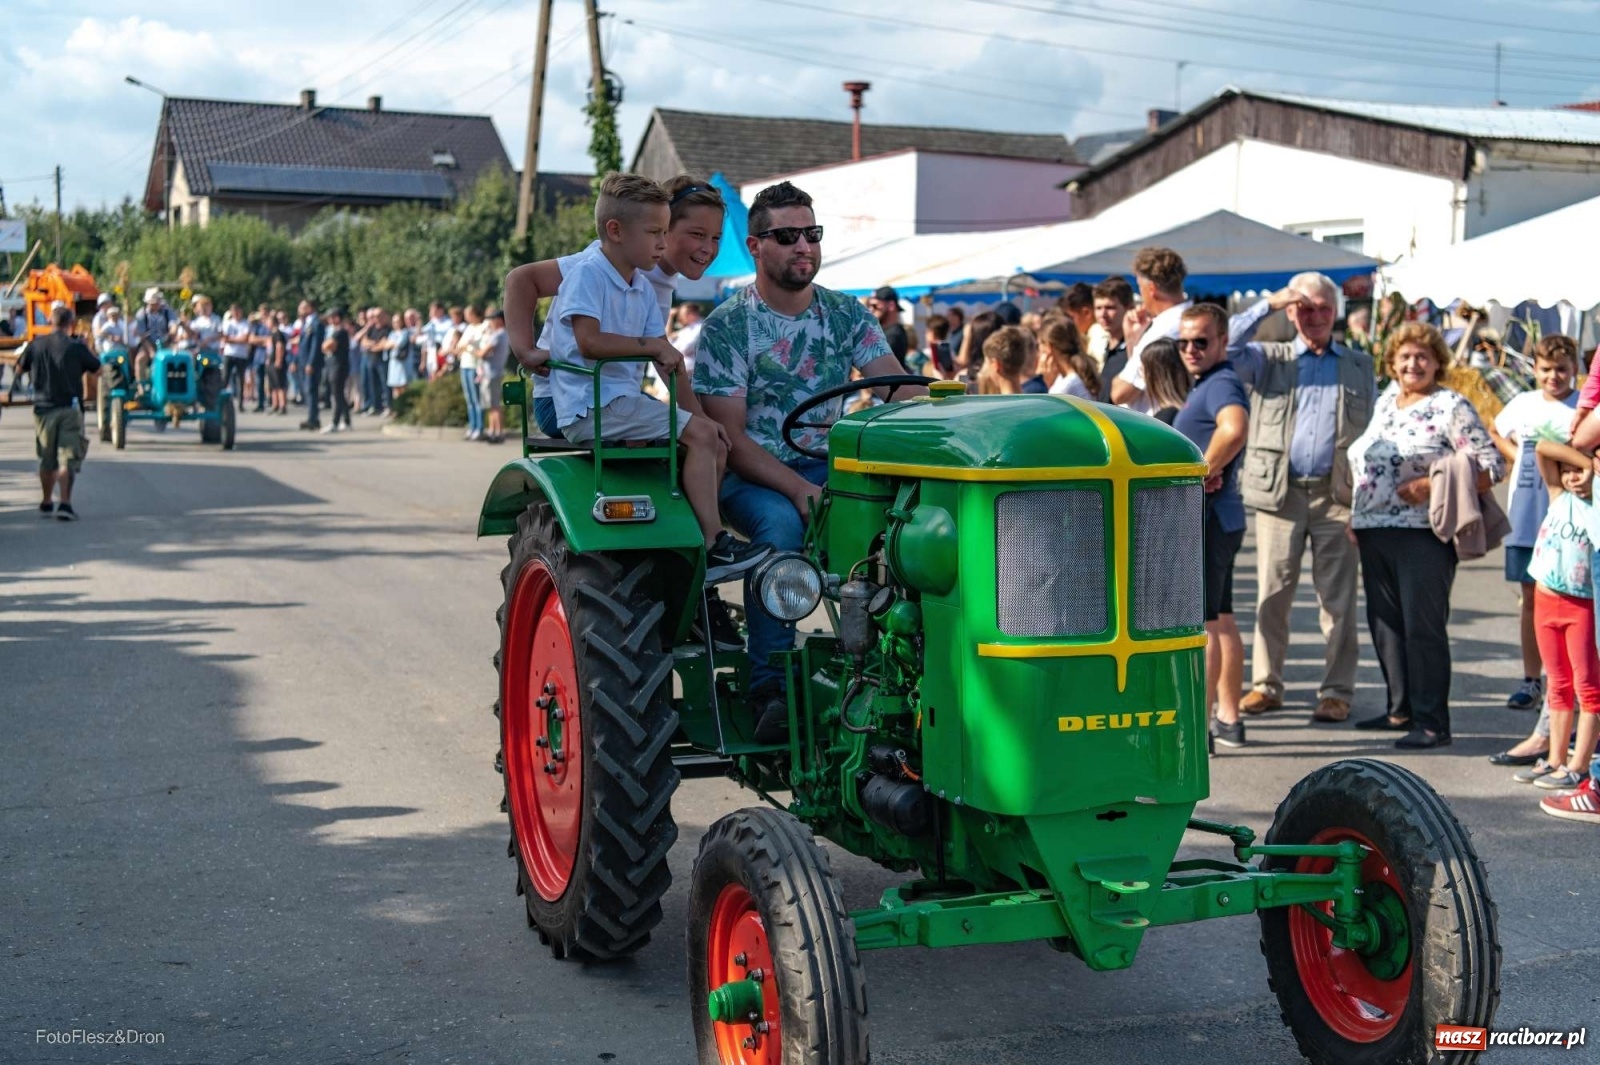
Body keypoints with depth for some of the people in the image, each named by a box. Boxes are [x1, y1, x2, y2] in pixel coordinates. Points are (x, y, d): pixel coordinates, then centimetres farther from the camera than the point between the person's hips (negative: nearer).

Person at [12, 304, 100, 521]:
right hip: (69, 408, -3)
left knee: (47, 460, 16)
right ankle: (65, 504, -15)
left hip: (43, 408, 3)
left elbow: (19, 369, 12)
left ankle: (47, 503, 25)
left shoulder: (36, 345, 2)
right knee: (68, 458, -4)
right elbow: (98, 369, 2)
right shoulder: (77, 347, -7)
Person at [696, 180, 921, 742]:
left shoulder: (847, 314, 8)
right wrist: (798, 488, -27)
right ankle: (770, 686, -28)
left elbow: (902, 390, -1)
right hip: (751, 474, -4)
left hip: (828, 465, 4)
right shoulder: (727, 327, -6)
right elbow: (730, 438, -12)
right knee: (783, 524, -37)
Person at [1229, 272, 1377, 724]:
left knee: (1338, 598, 1)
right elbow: (1225, 348, -5)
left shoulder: (1360, 366, 15)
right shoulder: (1269, 360, 11)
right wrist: (1267, 305, -5)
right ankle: (1266, 684, 12)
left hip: (1337, 494, 0)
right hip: (1279, 491, 0)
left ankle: (1336, 691, 7)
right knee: (1272, 593, 2)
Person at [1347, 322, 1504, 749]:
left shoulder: (1451, 407, -6)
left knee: (1423, 627, -6)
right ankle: (1401, 709, 23)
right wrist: (1356, 515, 15)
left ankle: (1431, 722, 0)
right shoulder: (1385, 402, 16)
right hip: (1375, 533, 7)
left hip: (1424, 534, -7)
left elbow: (1492, 466, -11)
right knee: (1384, 624, 12)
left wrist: (1433, 485, -19)